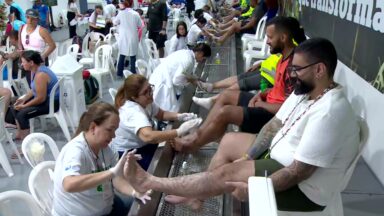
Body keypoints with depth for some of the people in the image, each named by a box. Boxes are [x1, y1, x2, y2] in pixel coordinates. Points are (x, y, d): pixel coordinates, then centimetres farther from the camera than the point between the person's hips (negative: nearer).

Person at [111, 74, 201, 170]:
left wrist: (179, 116, -10)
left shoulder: (145, 101, -6)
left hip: (141, 145, 8)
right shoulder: (133, 112, -33)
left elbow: (161, 114, 10)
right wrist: (179, 132, -49)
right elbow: (148, 136, -51)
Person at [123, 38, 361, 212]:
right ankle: (196, 195, 18)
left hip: (304, 187, -9)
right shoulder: (305, 90, -1)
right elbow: (275, 125, 3)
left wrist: (254, 189, -24)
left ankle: (150, 183, -1)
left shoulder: (329, 112, -31)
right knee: (230, 142, 9)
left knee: (226, 174, -15)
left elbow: (300, 172, -30)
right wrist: (247, 157, -6)